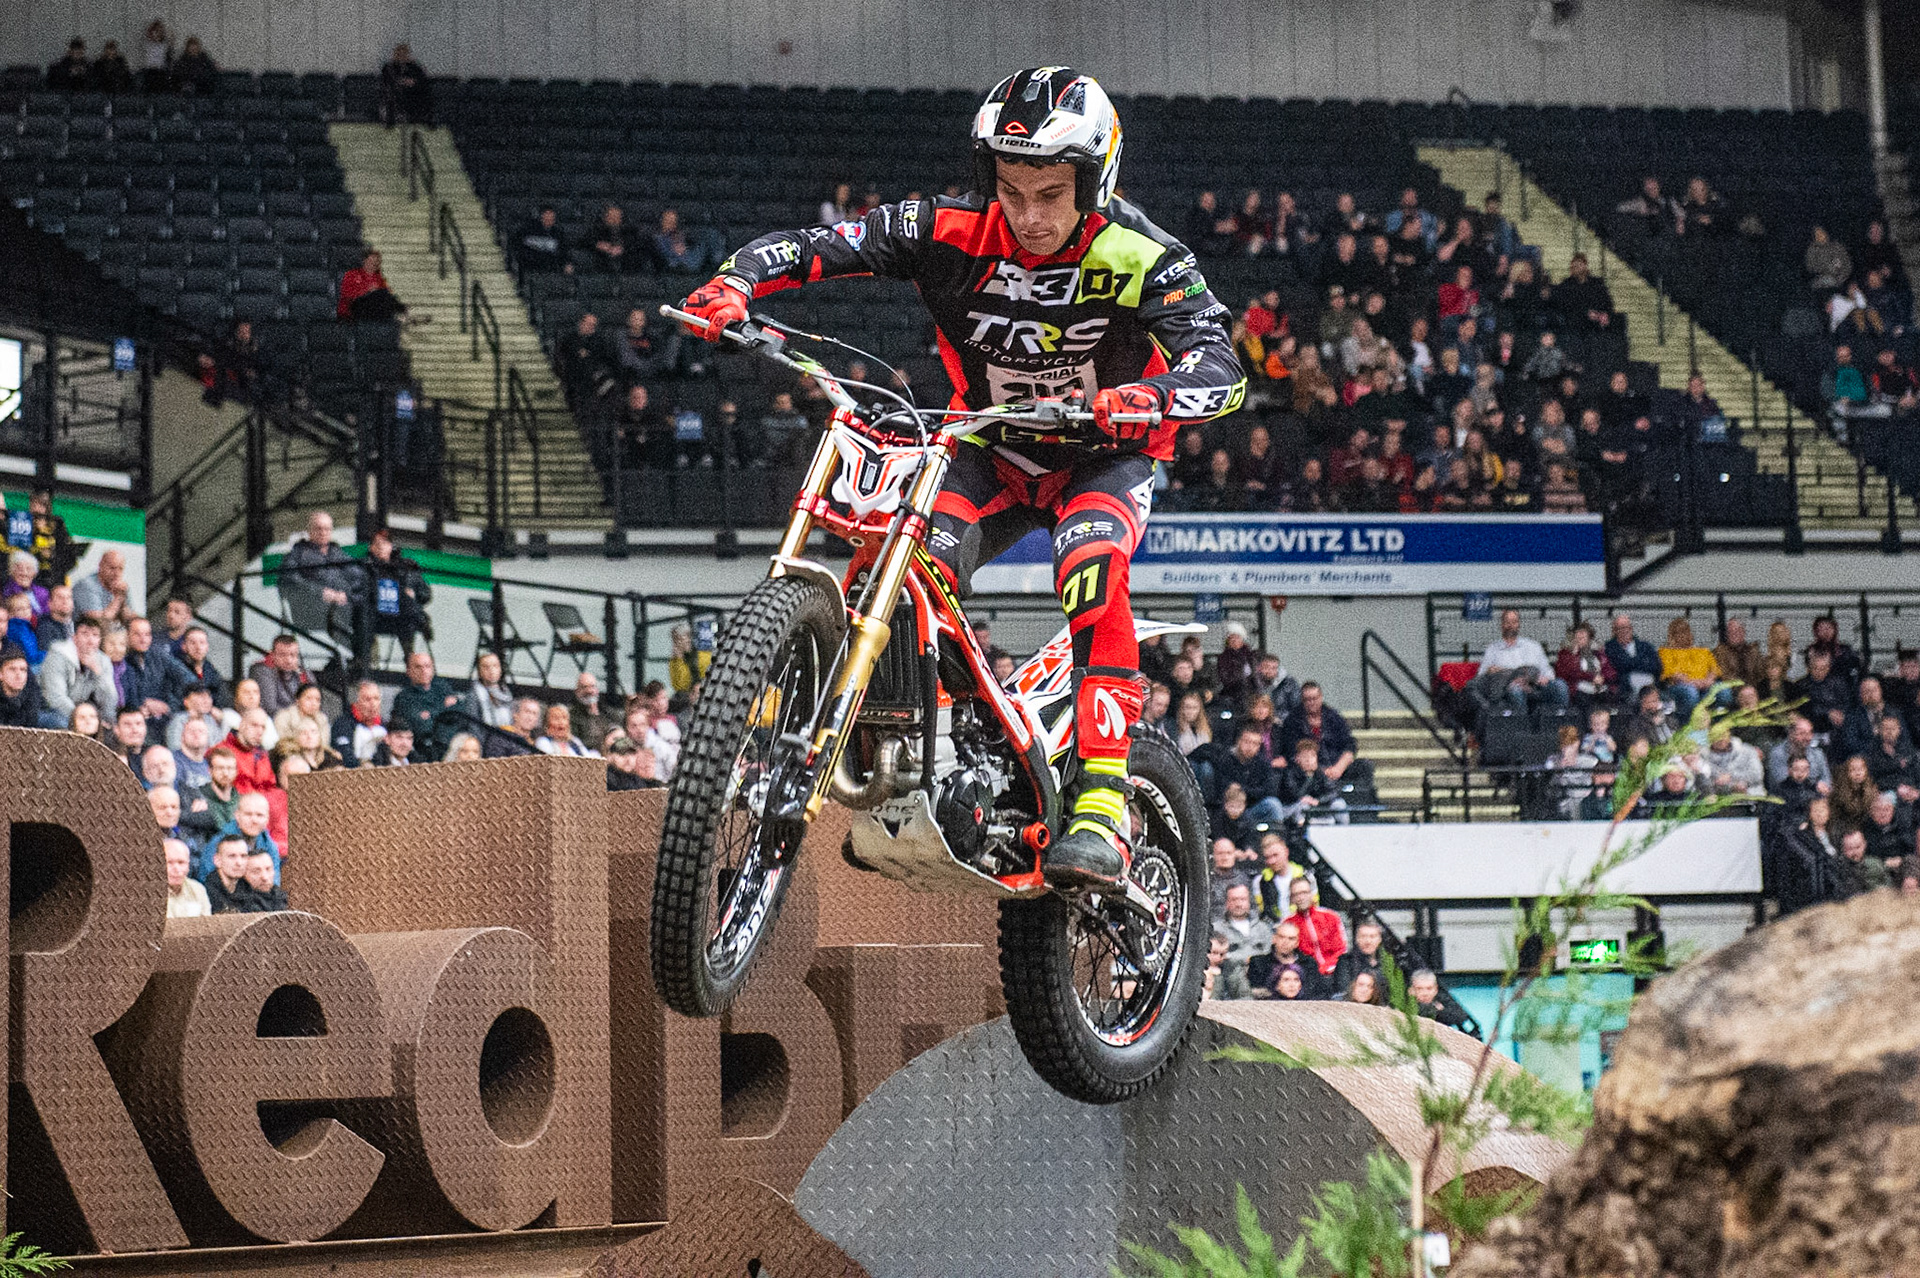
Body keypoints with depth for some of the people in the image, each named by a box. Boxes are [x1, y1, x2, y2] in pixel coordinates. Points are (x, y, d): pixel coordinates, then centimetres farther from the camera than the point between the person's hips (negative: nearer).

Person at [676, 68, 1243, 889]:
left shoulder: (1136, 257, -24)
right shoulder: (953, 233, -17)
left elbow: (1221, 368, -36)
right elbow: (814, 248, -19)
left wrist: (1146, 400, -57)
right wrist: (734, 282, -40)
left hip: (1106, 456, -3)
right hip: (992, 453, 3)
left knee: (1090, 567, -33)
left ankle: (1101, 809, -35)